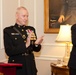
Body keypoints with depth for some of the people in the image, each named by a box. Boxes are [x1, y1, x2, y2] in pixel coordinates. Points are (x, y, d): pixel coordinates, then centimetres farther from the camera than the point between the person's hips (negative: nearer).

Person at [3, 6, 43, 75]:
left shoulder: (31, 29, 9)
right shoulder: (8, 30, -4)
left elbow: (36, 49, 10)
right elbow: (9, 51, -13)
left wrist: (37, 44, -12)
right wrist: (25, 45, -24)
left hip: (30, 66, 4)